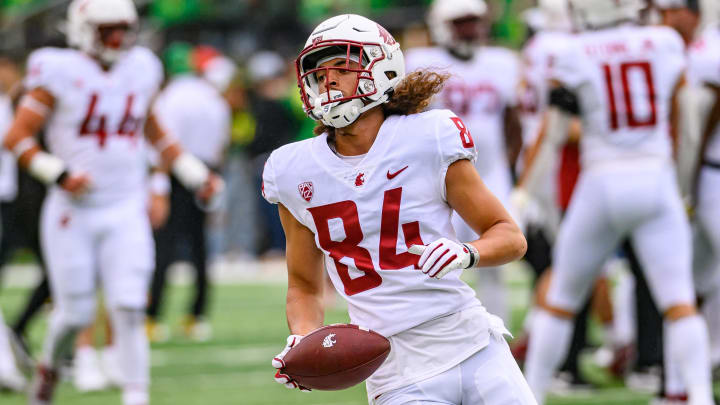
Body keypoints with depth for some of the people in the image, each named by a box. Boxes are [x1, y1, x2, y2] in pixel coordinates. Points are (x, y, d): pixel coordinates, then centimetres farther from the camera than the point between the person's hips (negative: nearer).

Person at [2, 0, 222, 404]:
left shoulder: (141, 71, 6)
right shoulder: (61, 73, -9)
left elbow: (154, 132, 23)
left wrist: (197, 174, 17)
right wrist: (58, 174, -20)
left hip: (126, 214, 3)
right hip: (74, 214, -3)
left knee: (129, 309, -9)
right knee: (76, 312, 3)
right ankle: (49, 367, 33)